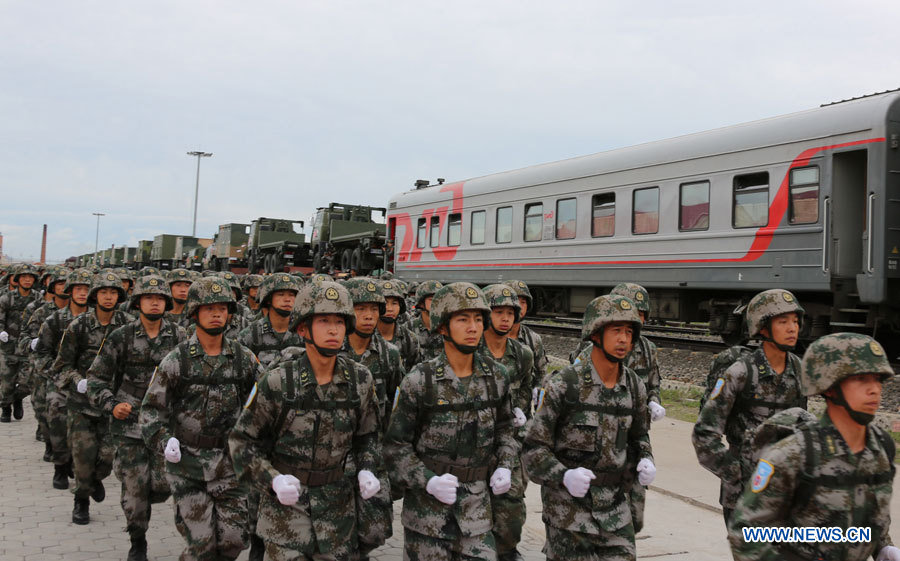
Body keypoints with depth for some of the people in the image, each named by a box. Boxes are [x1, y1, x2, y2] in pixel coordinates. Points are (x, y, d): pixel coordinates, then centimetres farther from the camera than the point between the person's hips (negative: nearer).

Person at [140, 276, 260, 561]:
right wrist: (164, 441, -16)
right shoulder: (177, 360, -5)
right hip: (187, 462, -2)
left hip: (229, 461, 2)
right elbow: (151, 408, -1)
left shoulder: (243, 358, 1)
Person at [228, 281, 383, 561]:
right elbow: (242, 440, -4)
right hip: (286, 502, -3)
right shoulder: (278, 382, -14)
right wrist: (273, 479, -18)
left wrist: (366, 470, -7)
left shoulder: (360, 380, -5)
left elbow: (367, 436, 11)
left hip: (338, 503, 3)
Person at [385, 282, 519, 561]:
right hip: (427, 505, -3)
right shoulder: (419, 381, -12)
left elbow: (505, 426, 17)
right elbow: (396, 445, -6)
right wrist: (427, 481, -19)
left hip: (476, 506, 3)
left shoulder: (496, 377, 1)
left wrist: (505, 466, 1)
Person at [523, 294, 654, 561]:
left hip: (614, 505, 5)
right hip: (568, 502, -4)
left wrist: (645, 461, -2)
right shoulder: (563, 384, -15)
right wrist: (564, 476, -30)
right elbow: (535, 448, -13)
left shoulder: (634, 387, 1)